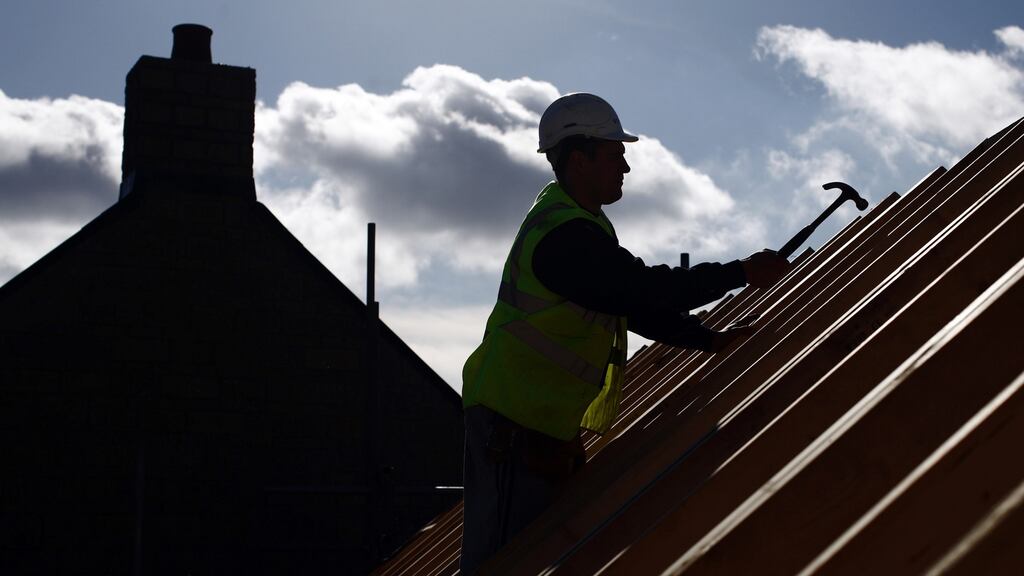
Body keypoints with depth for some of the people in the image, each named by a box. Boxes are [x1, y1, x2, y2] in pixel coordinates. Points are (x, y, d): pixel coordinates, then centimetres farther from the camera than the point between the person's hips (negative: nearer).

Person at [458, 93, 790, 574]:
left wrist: (711, 340, 12)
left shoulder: (571, 220, 15)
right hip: (514, 421, -11)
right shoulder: (564, 236, -20)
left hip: (544, 420, 11)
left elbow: (637, 303, 18)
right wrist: (743, 273, -13)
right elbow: (649, 291, -22)